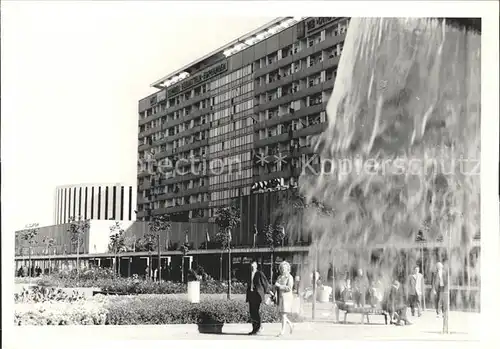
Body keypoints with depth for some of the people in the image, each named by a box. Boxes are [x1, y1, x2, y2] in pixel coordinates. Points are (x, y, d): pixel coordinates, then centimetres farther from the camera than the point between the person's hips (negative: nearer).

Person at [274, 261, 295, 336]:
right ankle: (290, 324, 31)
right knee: (282, 314, 9)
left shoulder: (289, 277, -8)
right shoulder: (279, 277, 13)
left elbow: (289, 288, -18)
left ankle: (283, 331, -6)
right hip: (280, 297, 7)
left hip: (287, 297, -7)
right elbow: (276, 287, 20)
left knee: (284, 314, -9)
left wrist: (279, 285, -18)